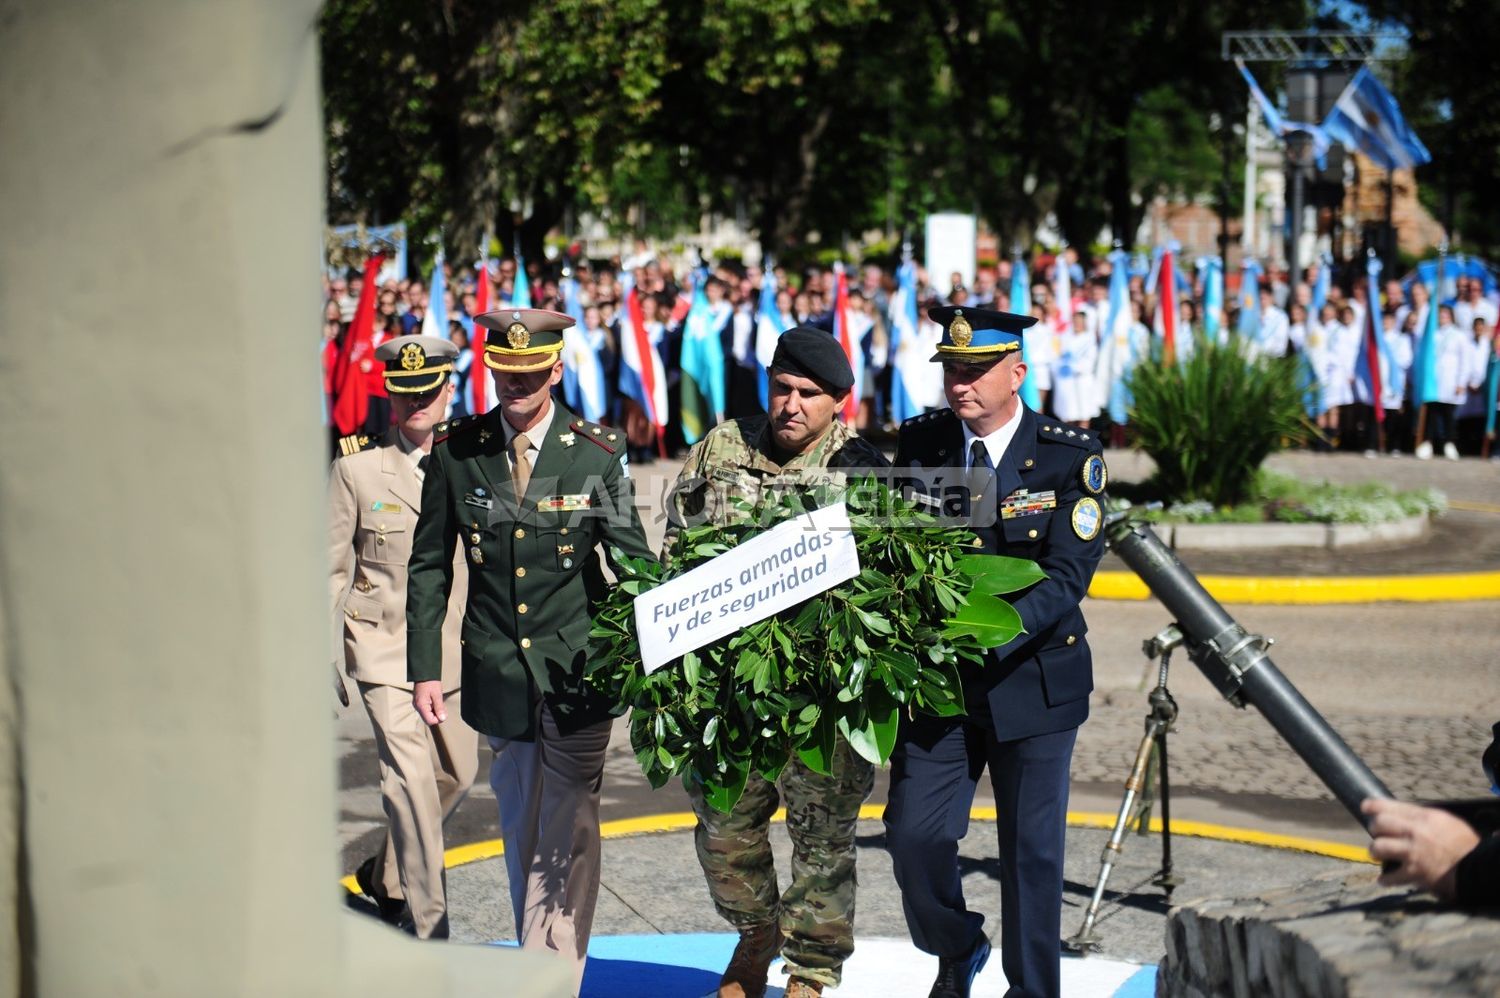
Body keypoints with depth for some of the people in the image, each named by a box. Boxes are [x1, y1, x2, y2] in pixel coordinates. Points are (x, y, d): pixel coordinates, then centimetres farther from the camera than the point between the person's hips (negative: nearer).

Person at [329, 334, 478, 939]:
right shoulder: (358, 466, -3)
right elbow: (332, 567, 2)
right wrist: (324, 658, -1)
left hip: (454, 646, 4)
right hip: (384, 646, -4)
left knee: (457, 774, 13)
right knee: (410, 780, -12)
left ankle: (386, 875, 38)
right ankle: (429, 927, -6)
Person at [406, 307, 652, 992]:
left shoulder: (597, 454, -4)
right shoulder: (455, 452, 0)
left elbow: (635, 564, 1)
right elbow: (429, 567, 7)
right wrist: (424, 669, 2)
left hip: (577, 669, -2)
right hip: (497, 669, 2)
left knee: (566, 830, -6)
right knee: (520, 823, 13)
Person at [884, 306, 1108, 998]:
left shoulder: (1070, 457, -8)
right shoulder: (919, 443, 1)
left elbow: (1068, 577, -15)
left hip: (1033, 677, -2)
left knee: (1031, 850, 4)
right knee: (913, 835, -3)